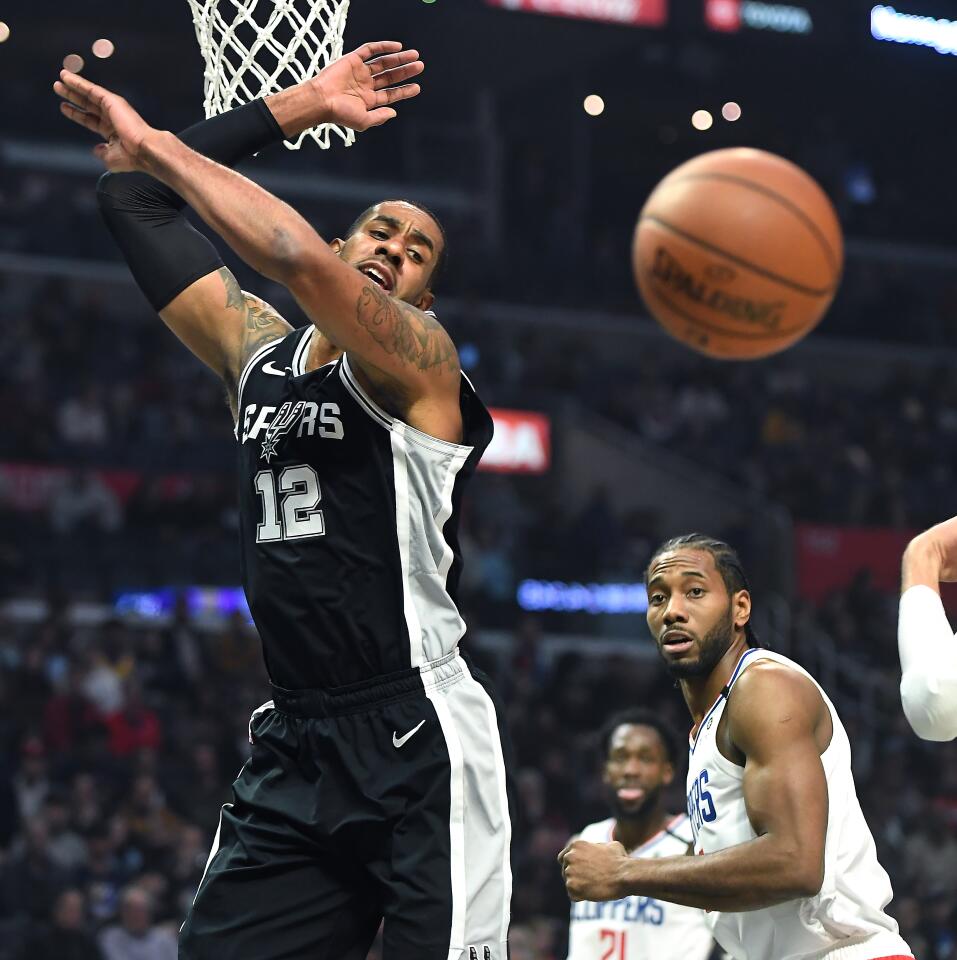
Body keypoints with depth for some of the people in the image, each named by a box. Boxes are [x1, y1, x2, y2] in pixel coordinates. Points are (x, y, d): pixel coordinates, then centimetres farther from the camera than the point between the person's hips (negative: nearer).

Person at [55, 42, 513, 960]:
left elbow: (301, 257, -25)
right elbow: (136, 199, 14)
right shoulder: (256, 352, 14)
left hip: (419, 745, -6)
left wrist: (153, 145, -15)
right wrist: (300, 107, 10)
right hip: (292, 747, 6)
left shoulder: (419, 360, -5)